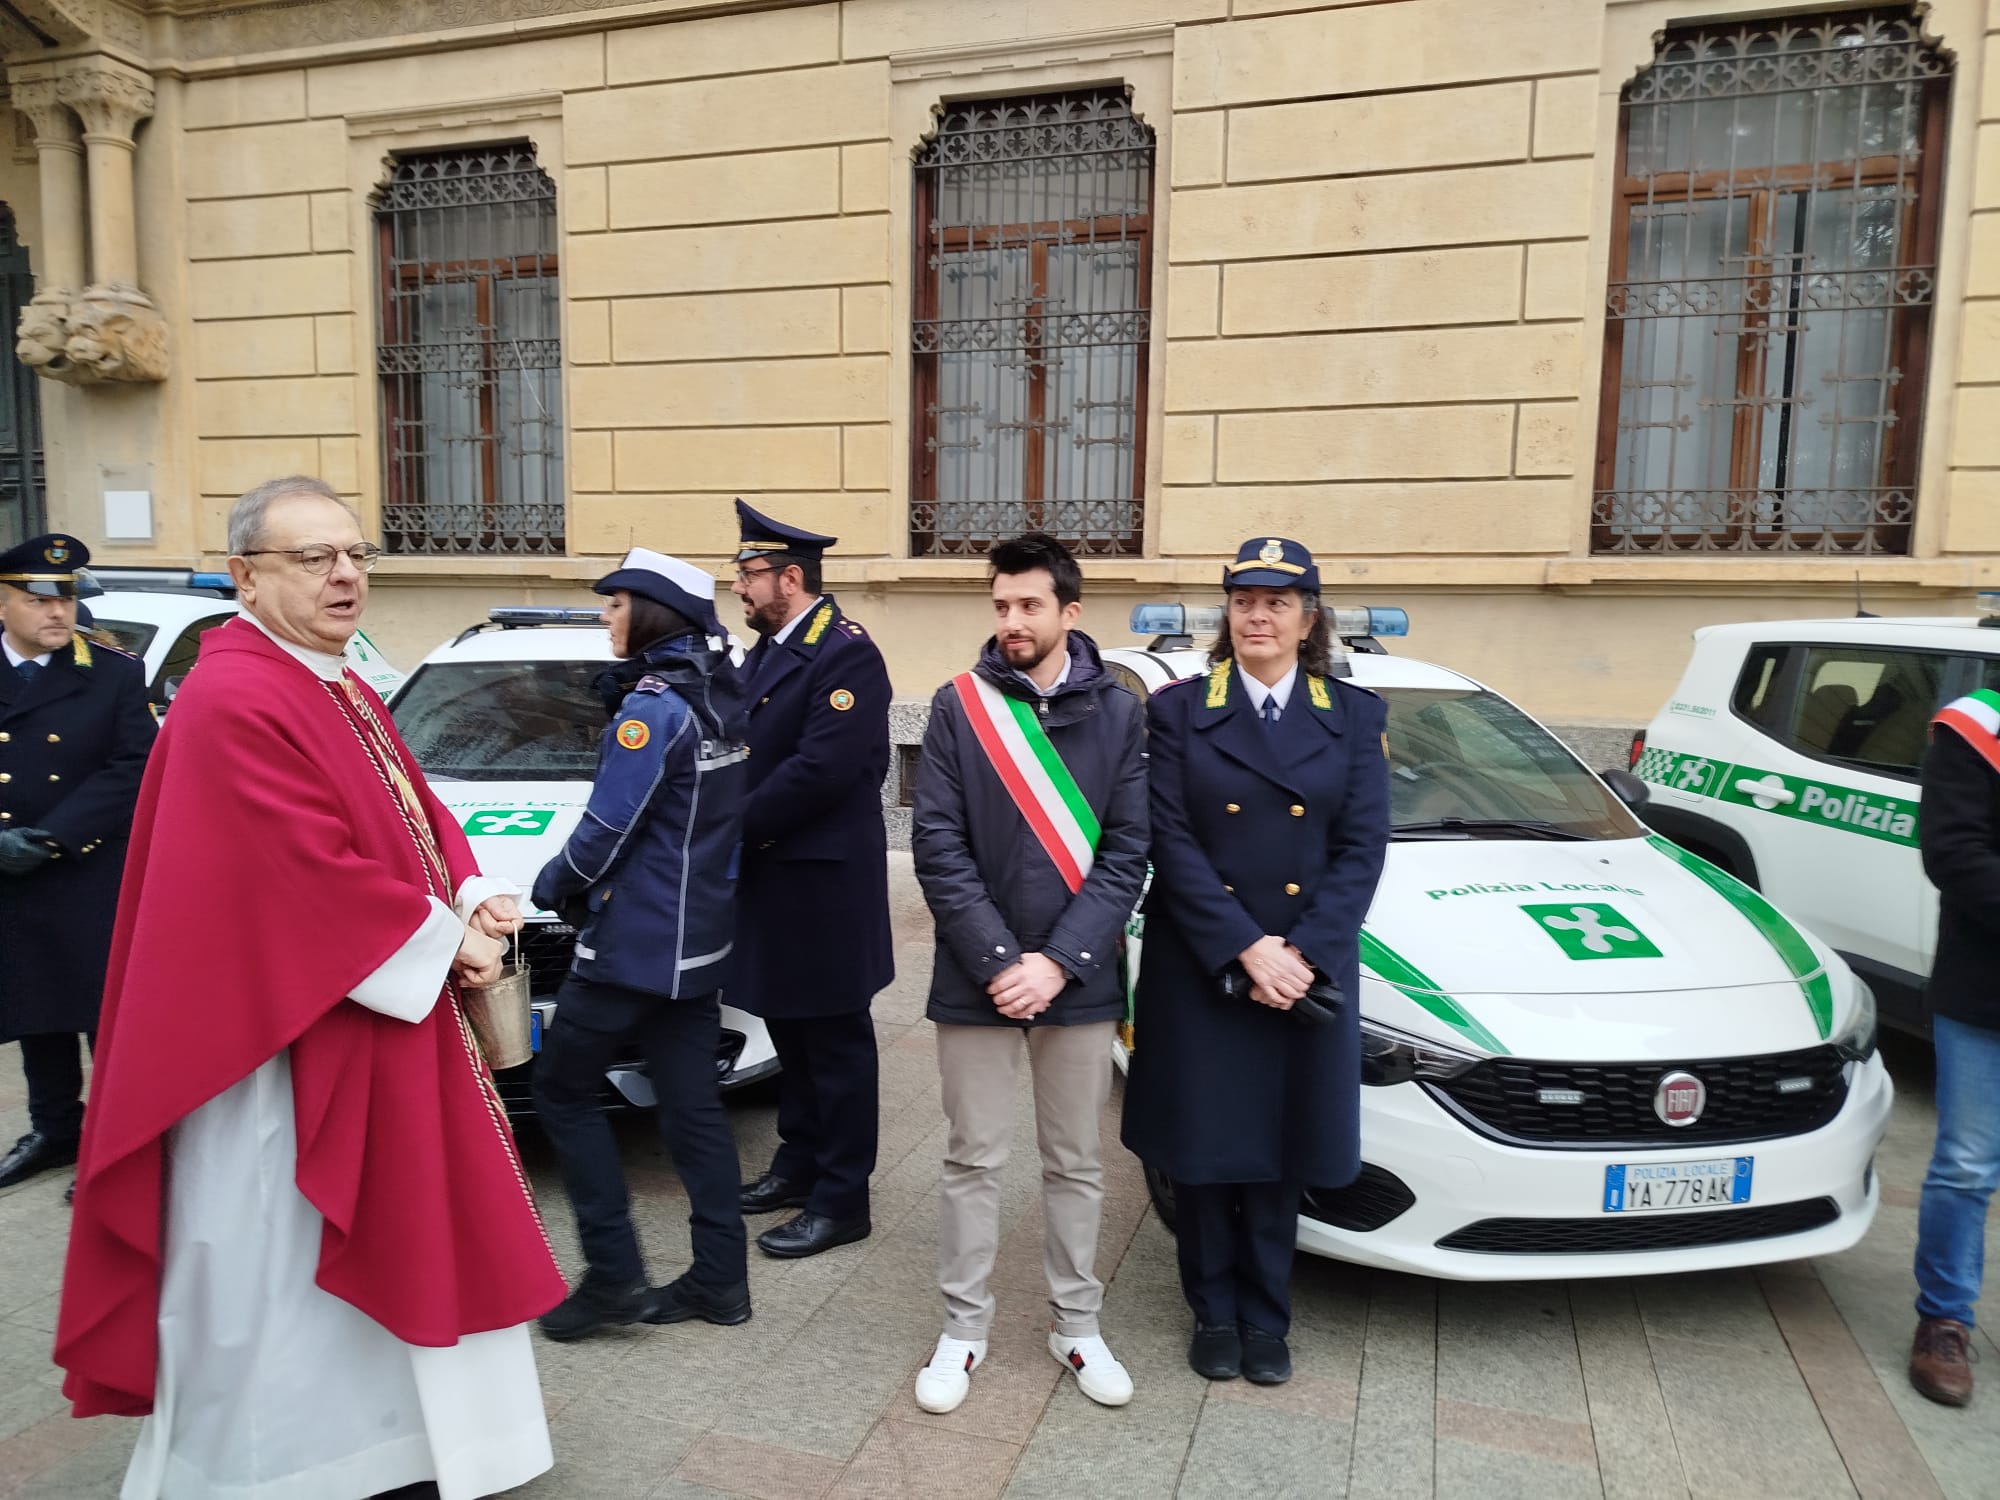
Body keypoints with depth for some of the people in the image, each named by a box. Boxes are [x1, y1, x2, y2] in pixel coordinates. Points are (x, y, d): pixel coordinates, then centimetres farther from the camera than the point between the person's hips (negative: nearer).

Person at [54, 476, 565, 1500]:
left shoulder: (343, 692, 11)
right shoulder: (234, 704, -20)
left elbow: (419, 815, 12)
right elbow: (317, 878, -25)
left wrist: (476, 907, -6)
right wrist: (448, 938, -14)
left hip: (374, 1029, 10)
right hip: (280, 1050, -10)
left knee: (375, 1253, 21)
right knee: (272, 1272, 6)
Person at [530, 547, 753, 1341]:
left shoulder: (653, 706, -17)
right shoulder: (719, 698, 9)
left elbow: (608, 826, -16)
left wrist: (554, 883, 1)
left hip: (636, 938, -8)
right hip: (698, 937, 8)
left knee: (562, 1088, 7)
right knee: (692, 1103, 12)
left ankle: (614, 1274, 8)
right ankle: (719, 1277, 18)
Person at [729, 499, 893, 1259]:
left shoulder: (845, 653, -15)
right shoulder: (764, 654, 14)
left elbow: (823, 767, -24)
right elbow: (740, 753, 13)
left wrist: (738, 827, -15)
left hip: (823, 883, -8)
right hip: (770, 878, 9)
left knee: (835, 1042, 3)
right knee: (790, 1032, 19)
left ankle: (841, 1200, 15)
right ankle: (799, 1164, 35)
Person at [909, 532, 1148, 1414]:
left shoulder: (1117, 712, -1)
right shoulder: (959, 705, -2)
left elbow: (1126, 850, -4)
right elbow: (937, 843, -6)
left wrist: (1058, 961, -13)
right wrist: (999, 960, -14)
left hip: (1078, 977, 1)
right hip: (976, 976, 0)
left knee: (1075, 1163, 14)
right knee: (974, 1160, 11)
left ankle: (1076, 1324, 32)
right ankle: (964, 1328, 28)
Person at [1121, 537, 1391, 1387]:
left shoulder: (1354, 715, 4)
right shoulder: (1180, 709, -2)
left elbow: (1362, 849, -2)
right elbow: (1173, 843, -9)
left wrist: (1300, 953, -13)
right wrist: (1245, 952, -16)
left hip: (1308, 971, 1)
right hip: (1198, 968, -1)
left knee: (1281, 1151, 12)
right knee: (1203, 1148, 9)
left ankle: (1265, 1318, 31)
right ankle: (1214, 1313, 29)